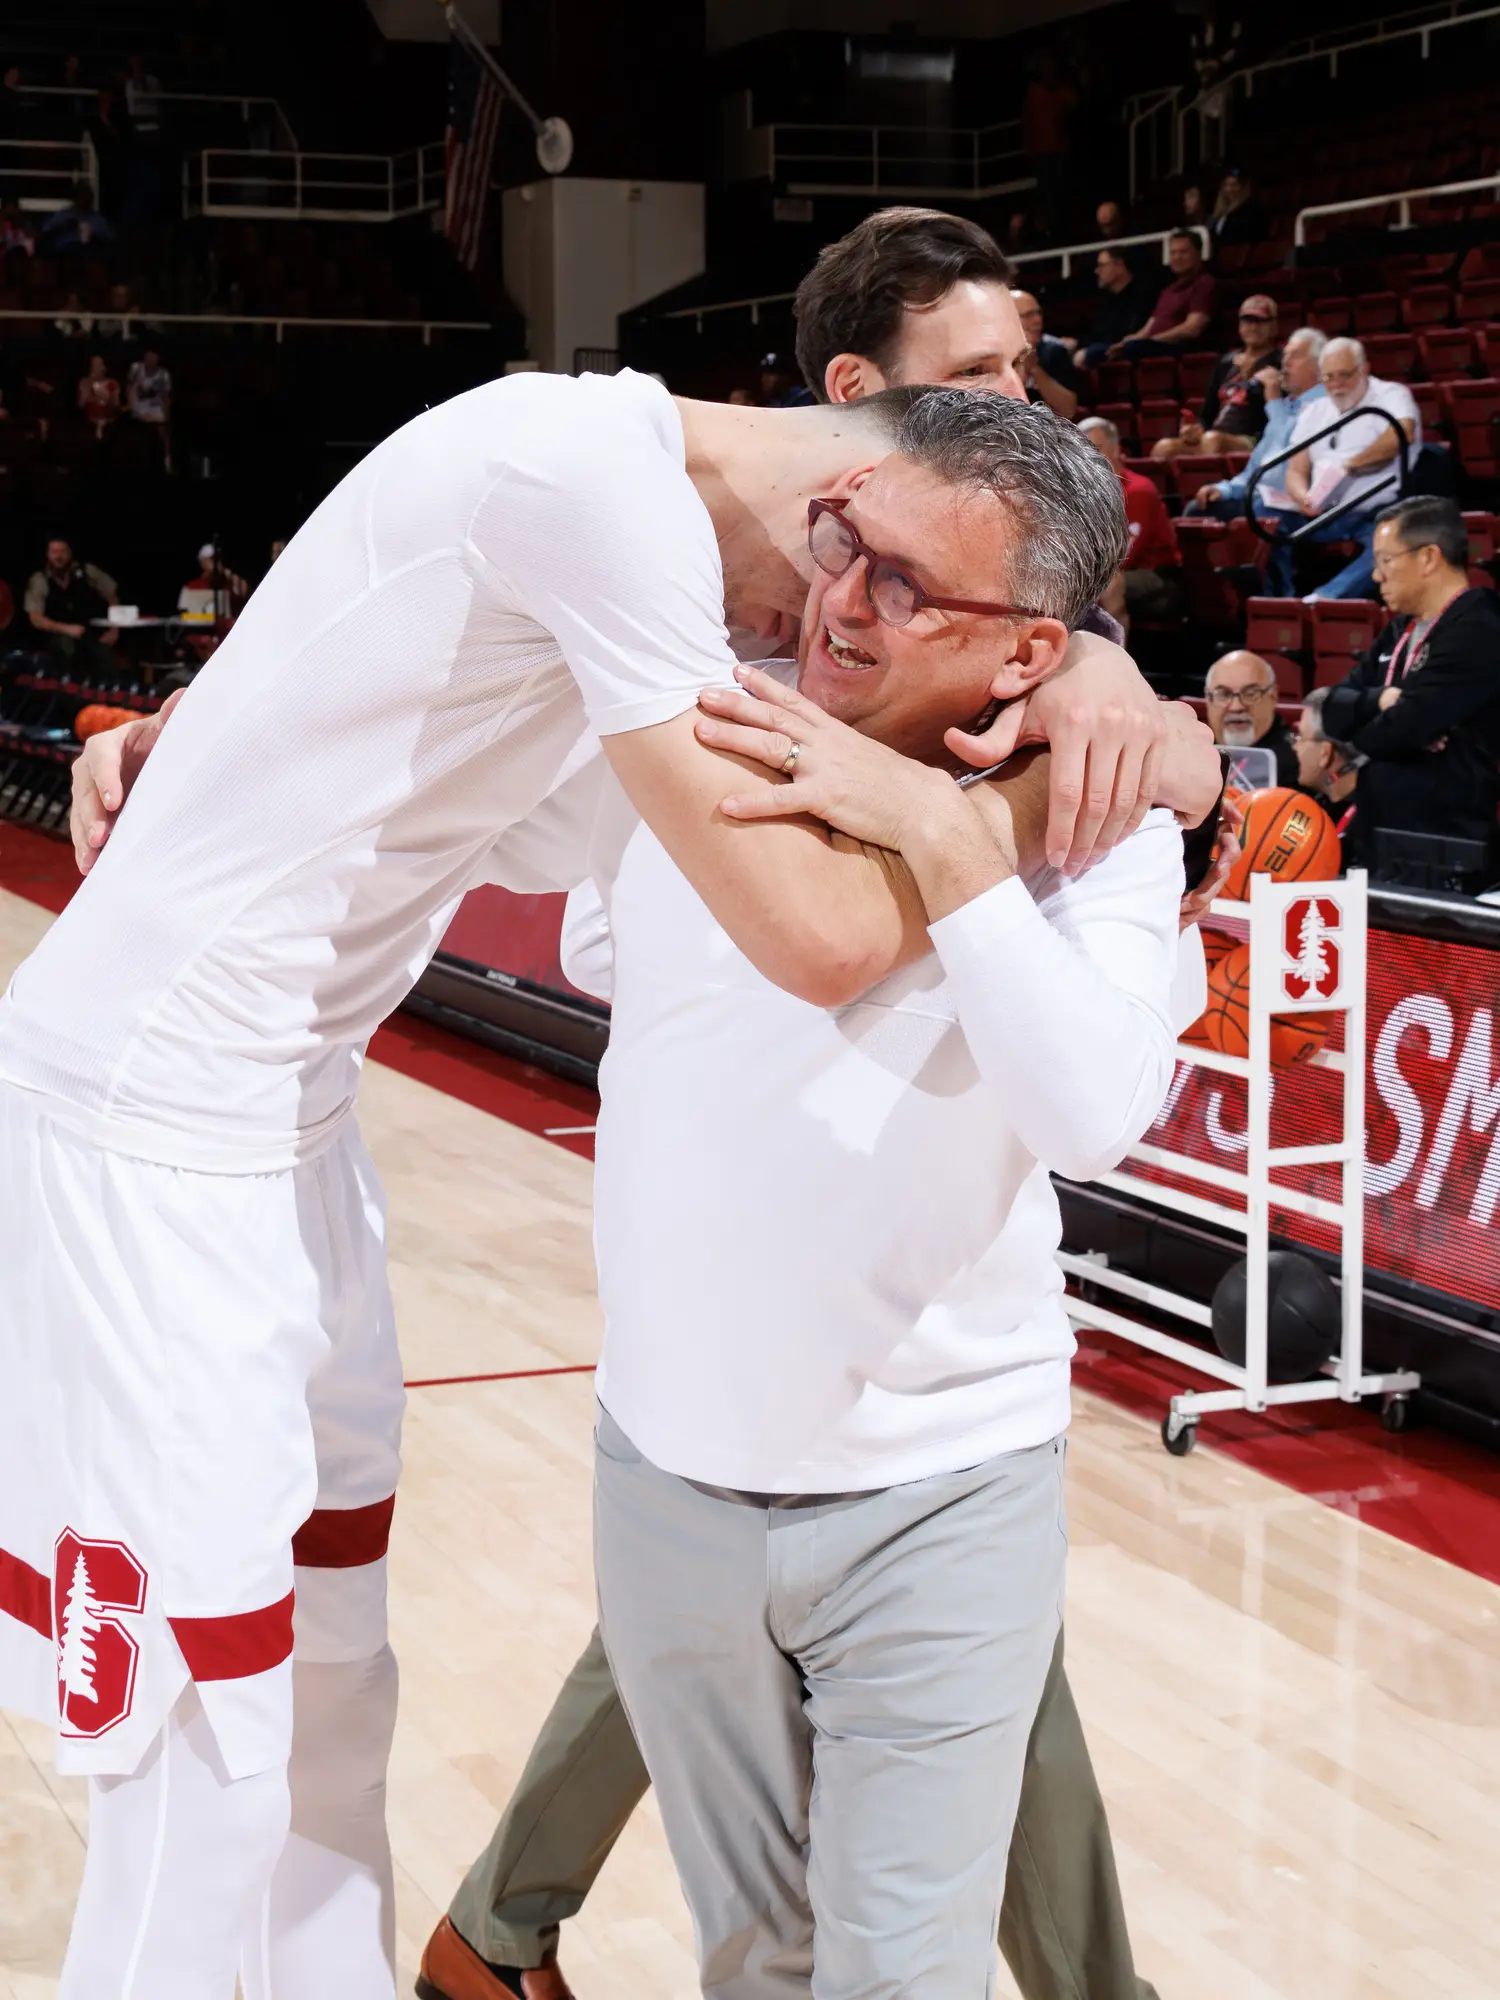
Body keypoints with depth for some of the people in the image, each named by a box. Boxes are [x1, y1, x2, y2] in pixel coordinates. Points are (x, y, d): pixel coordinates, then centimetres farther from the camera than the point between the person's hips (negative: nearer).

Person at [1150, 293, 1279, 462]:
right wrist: (1197, 430, 2)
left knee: (1212, 440, -38)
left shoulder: (1278, 363, 6)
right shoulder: (1225, 362, 24)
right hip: (1214, 436, 6)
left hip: (1253, 442, -6)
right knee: (1164, 447, -22)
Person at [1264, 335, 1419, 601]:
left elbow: (1403, 434, -20)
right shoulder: (1314, 413, 19)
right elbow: (1296, 471, 14)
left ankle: (1328, 596, -54)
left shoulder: (1390, 395, 2)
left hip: (1376, 514, -5)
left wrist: (1348, 466, -17)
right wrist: (1304, 498, -11)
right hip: (1323, 516, 5)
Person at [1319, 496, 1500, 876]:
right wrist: (1381, 699, -11)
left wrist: (1346, 754, 1)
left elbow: (1403, 729, -20)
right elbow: (1333, 708, 10)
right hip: (1375, 841, 8)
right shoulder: (1402, 630, 15)